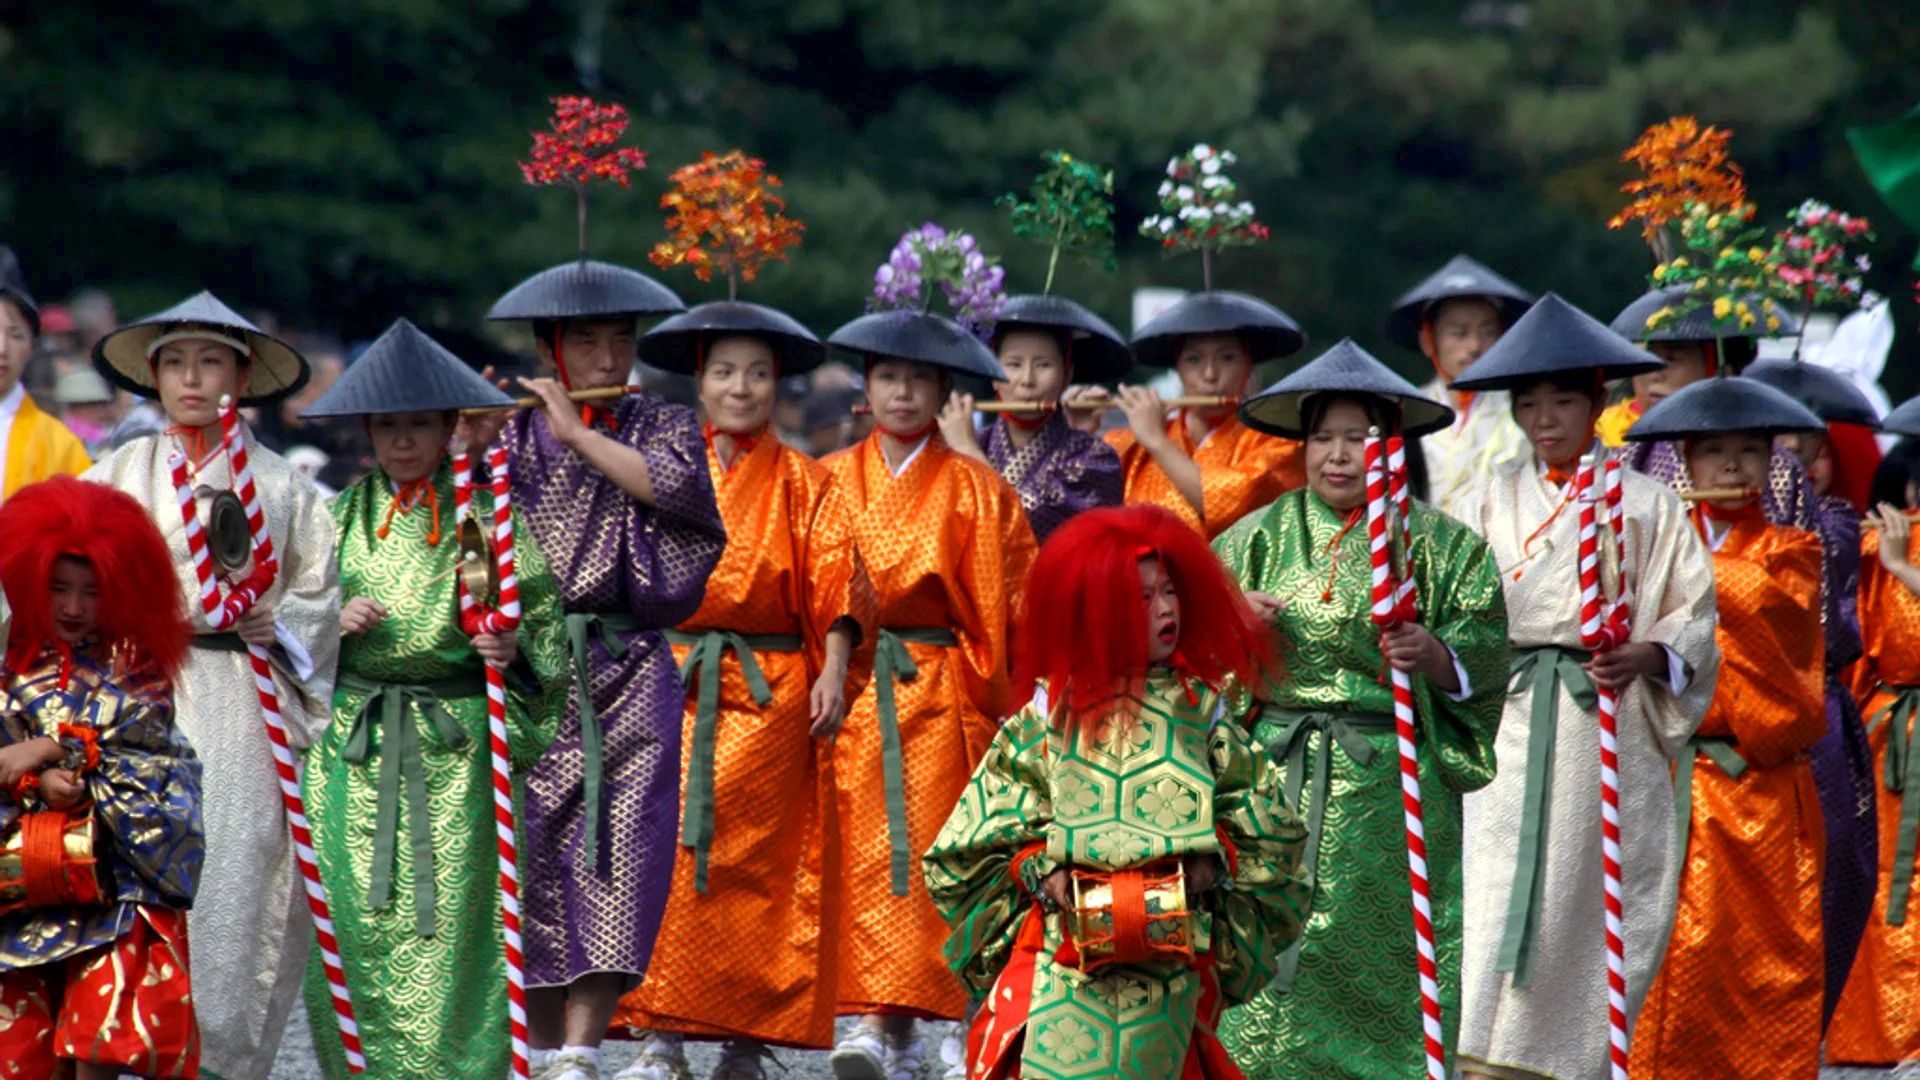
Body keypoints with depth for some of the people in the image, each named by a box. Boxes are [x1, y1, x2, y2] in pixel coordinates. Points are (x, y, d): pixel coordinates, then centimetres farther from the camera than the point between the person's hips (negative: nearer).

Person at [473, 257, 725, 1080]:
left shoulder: (663, 424, 11)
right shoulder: (513, 433, 9)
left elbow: (675, 485, -11)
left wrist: (578, 433, -8)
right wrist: (469, 448, -14)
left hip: (628, 674, 0)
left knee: (618, 856, -11)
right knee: (534, 863, 0)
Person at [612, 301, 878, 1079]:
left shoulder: (803, 484, 11)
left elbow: (836, 584, 1)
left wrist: (833, 670, -13)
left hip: (769, 694, -1)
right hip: (669, 685, 1)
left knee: (756, 864, -7)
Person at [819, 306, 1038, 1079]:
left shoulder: (976, 492, 6)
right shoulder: (831, 483, 10)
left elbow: (1012, 604, 4)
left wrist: (1004, 701, -3)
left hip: (939, 690, -2)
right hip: (848, 688, 2)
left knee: (910, 851, -10)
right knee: (858, 856, -4)